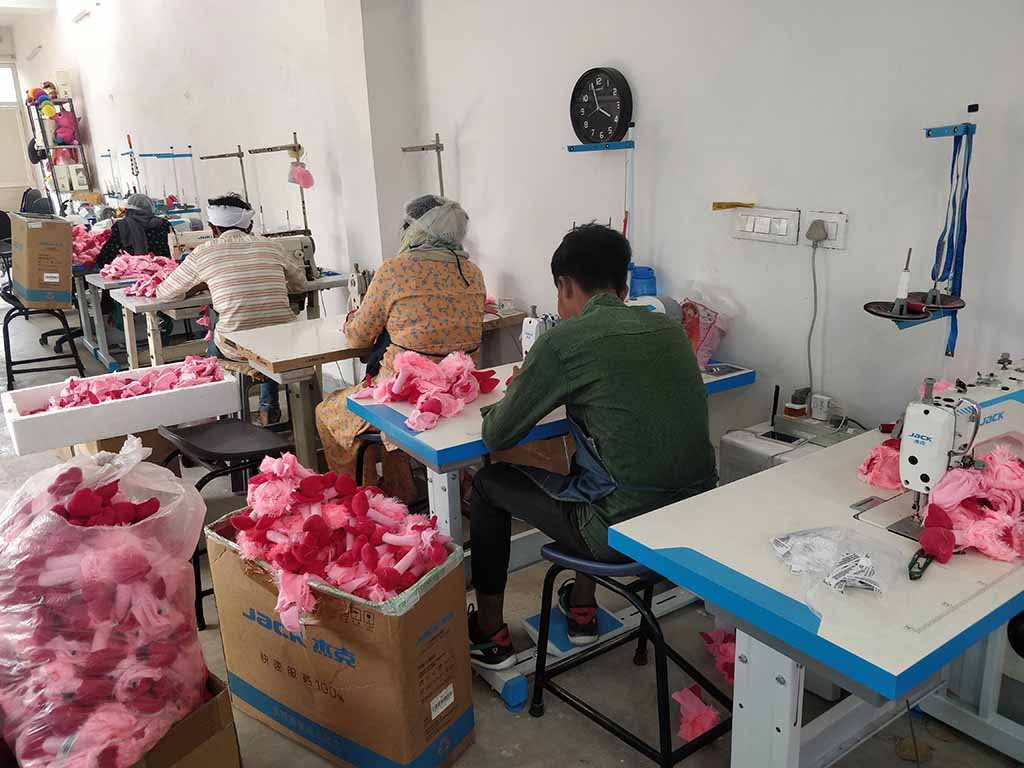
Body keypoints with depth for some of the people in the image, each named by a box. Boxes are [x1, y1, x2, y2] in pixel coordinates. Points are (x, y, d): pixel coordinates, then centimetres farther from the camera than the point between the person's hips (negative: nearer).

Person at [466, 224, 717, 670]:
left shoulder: (564, 341, -13)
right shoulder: (669, 328, 6)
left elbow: (496, 437, -5)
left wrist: (518, 392, 17)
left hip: (625, 530, -7)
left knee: (489, 483, 14)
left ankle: (489, 636, 27)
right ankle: (581, 608, 41)